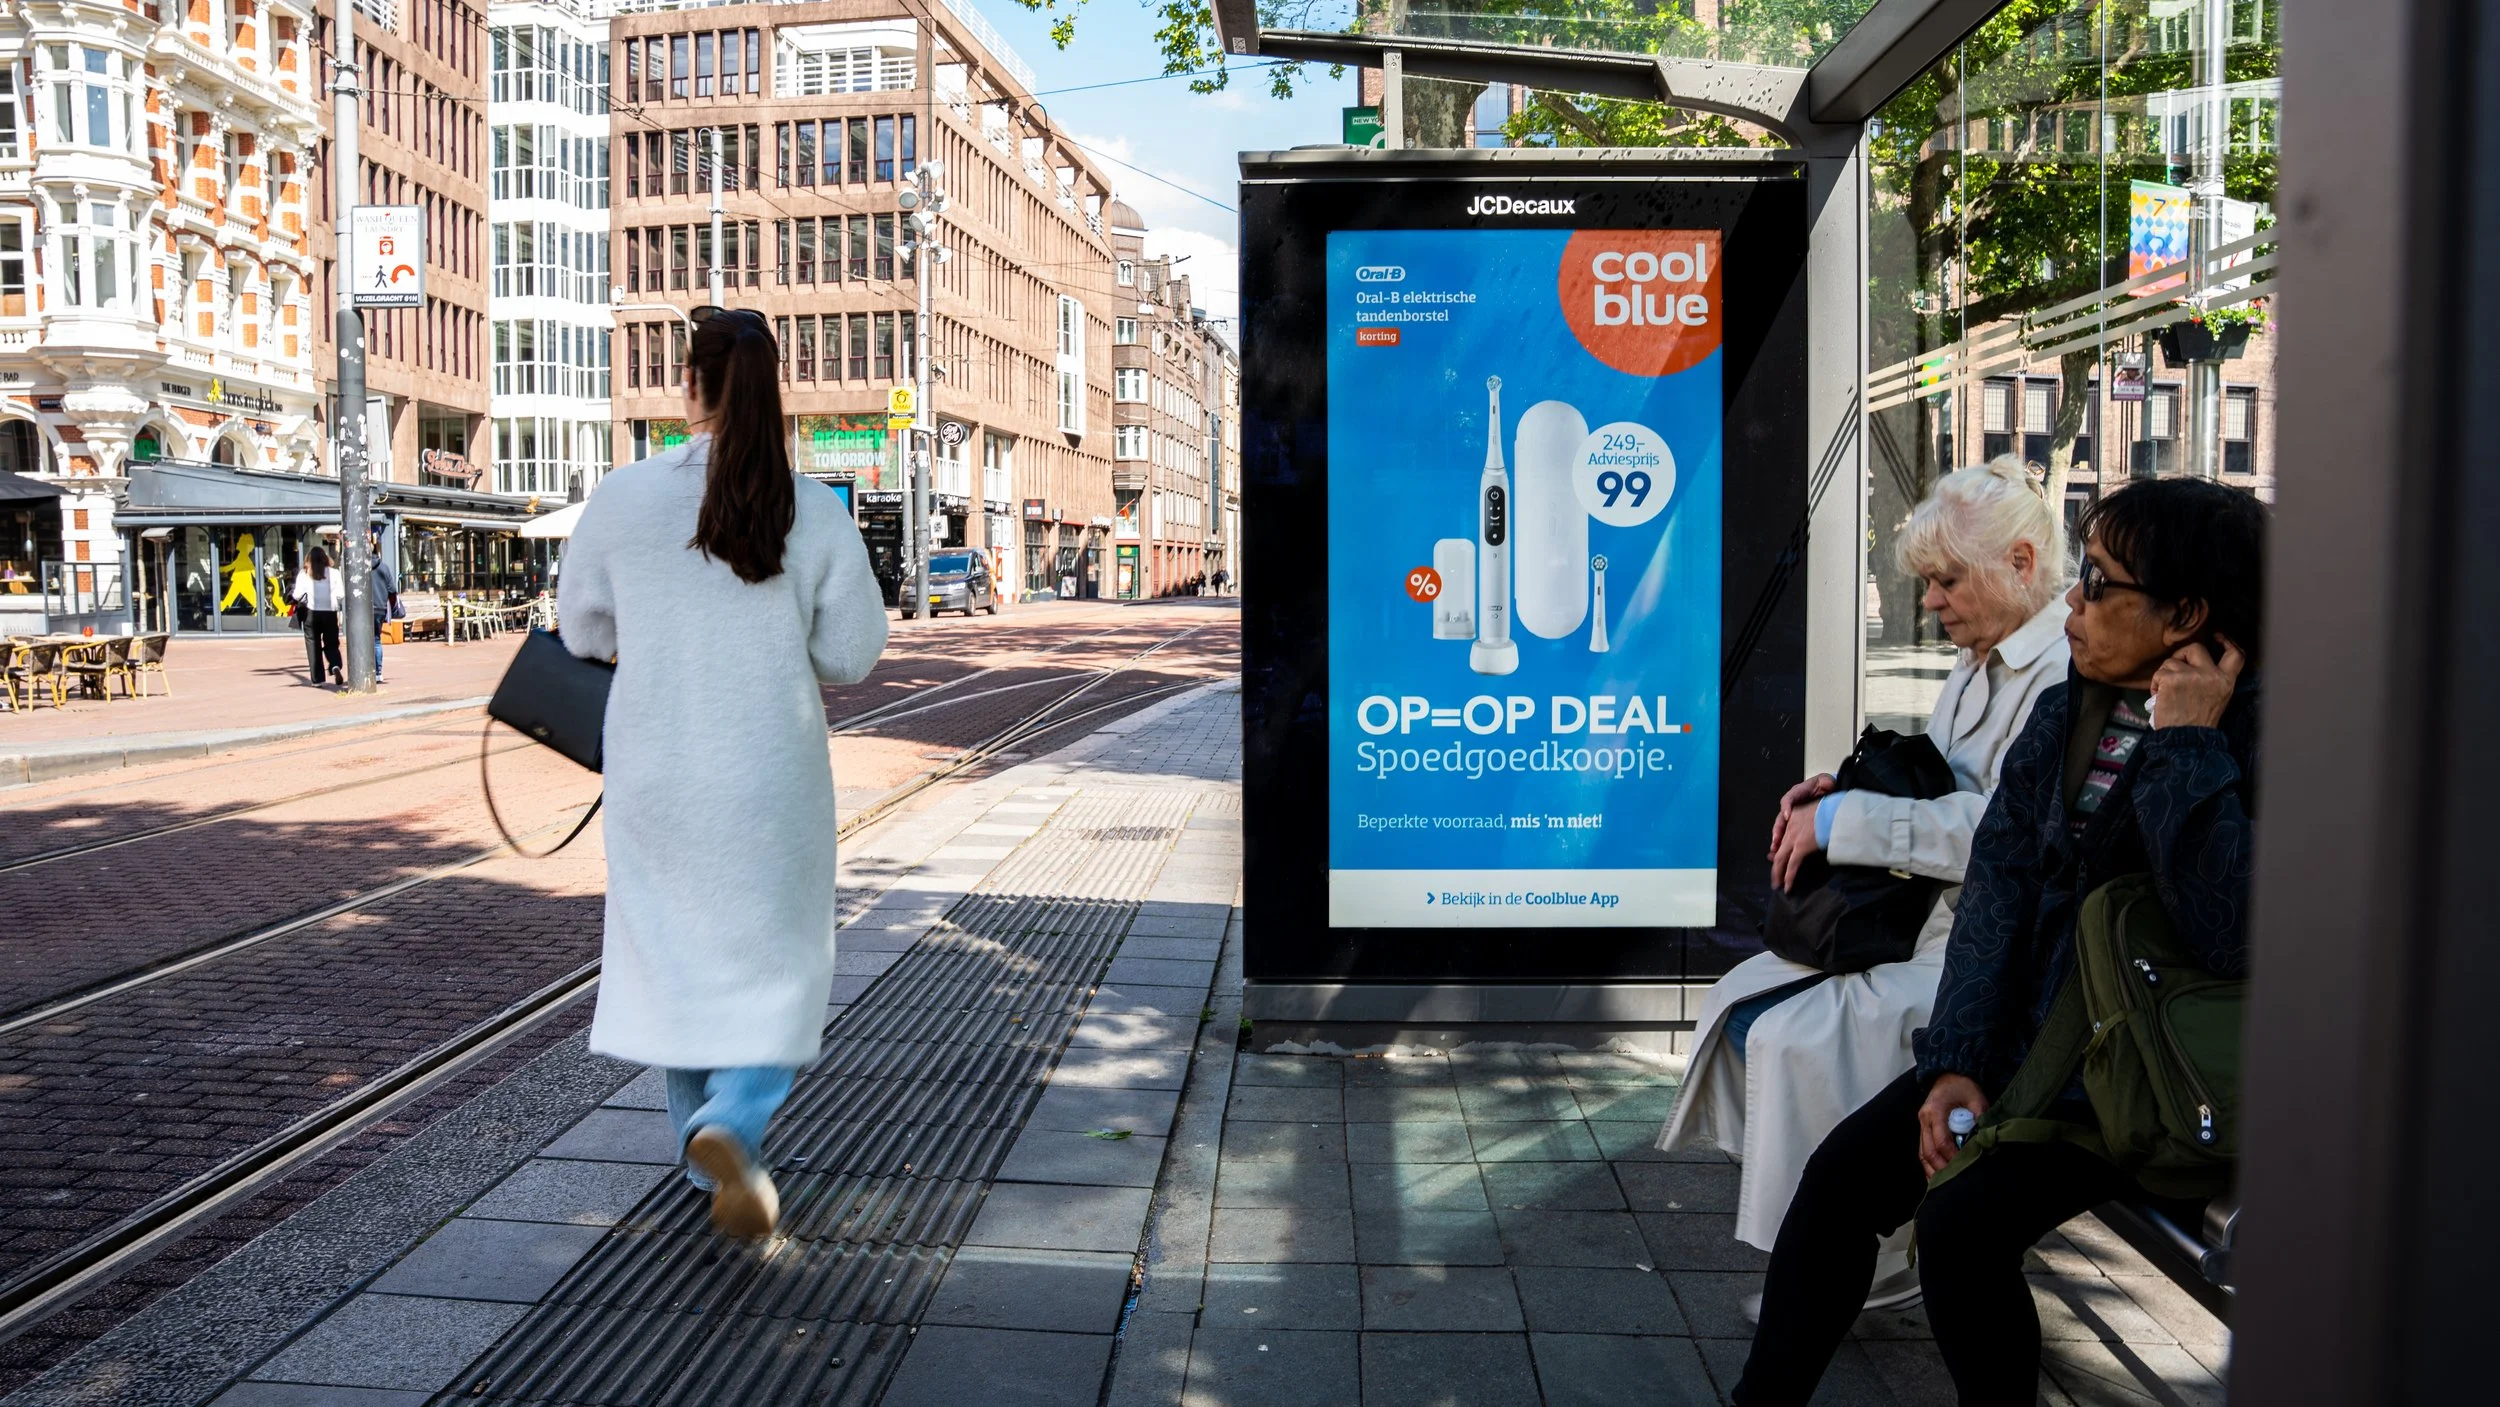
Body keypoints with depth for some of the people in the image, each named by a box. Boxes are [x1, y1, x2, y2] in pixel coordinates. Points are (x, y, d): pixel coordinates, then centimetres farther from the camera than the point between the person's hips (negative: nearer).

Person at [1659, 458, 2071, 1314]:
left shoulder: (2068, 674, -17)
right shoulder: (1980, 666, 15)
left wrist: (1844, 821, -22)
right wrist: (1848, 791, 1)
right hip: (1936, 925, 10)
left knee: (1804, 1037, -21)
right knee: (1747, 1006, 0)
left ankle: (1872, 1261, -1)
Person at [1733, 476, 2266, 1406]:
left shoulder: (2264, 737, -16)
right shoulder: (2063, 714, 5)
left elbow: (2233, 940, -29)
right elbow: (1997, 890, 0)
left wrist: (2186, 746, -25)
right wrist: (1960, 1062, -9)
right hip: (2025, 1039, 7)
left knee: (1962, 1222, -21)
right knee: (1842, 1174, -4)